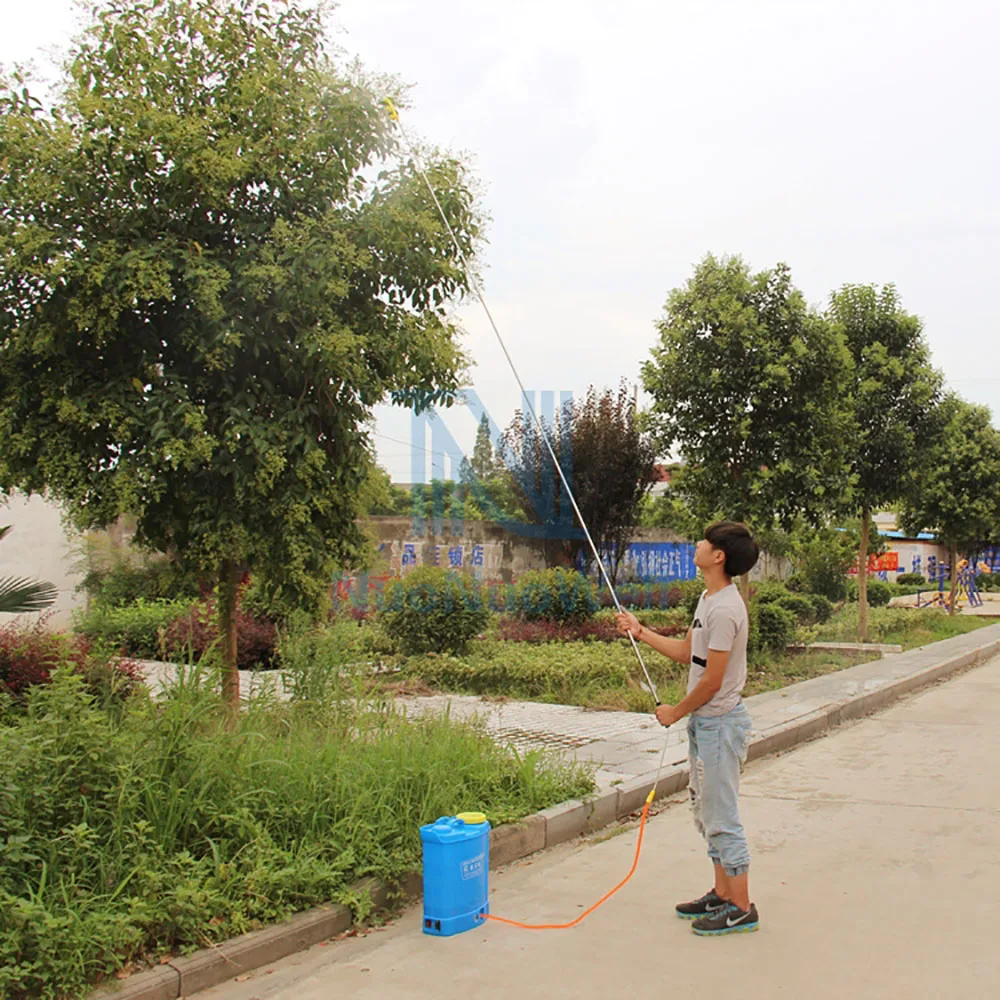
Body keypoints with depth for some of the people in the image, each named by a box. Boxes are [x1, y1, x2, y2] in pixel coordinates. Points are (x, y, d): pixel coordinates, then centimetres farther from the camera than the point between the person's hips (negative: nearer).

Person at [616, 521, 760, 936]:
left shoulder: (725, 609, -23)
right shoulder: (708, 599, 10)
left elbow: (712, 680, -21)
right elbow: (685, 652, 20)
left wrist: (675, 712, -9)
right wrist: (640, 632, 18)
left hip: (720, 722, -10)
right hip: (704, 720, 10)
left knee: (722, 817, -2)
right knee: (708, 813, 18)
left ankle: (741, 909, 9)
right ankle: (722, 894, 30)